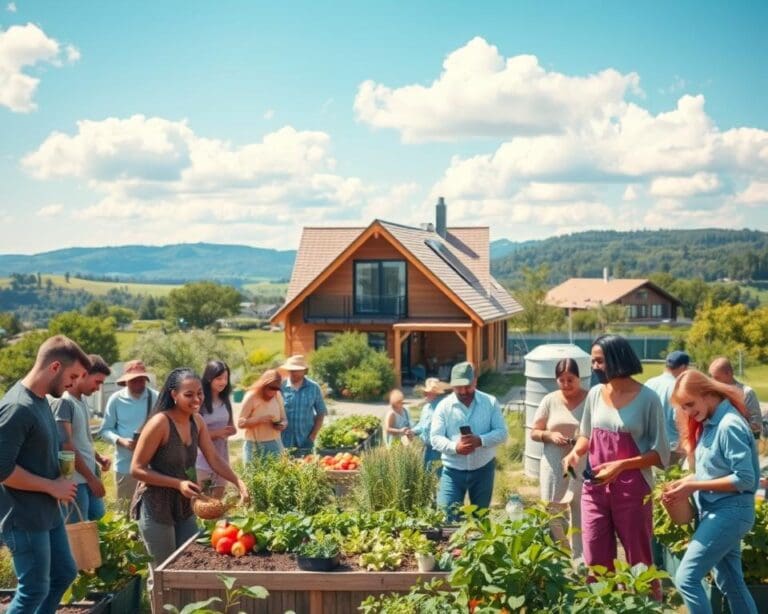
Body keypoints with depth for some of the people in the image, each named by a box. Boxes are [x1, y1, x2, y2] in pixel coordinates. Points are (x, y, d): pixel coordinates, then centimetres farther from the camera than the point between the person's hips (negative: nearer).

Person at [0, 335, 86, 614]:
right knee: (35, 589, 2)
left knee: (64, 573, 19)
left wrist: (61, 464, 2)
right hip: (24, 518, -9)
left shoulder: (40, 400, 7)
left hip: (48, 512, 9)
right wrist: (53, 486, -18)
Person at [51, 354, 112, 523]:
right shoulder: (63, 402, -17)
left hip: (89, 474, 9)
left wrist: (99, 458, 4)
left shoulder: (82, 401, 11)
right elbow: (66, 446, -20)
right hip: (75, 478, -9)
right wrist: (91, 478, -16)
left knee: (97, 514, 17)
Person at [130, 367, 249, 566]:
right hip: (155, 507, -7)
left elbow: (214, 459, 2)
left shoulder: (197, 422, 0)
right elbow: (137, 469, -19)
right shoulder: (159, 423, -21)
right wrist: (178, 483, -24)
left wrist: (239, 483, -12)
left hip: (183, 506, 7)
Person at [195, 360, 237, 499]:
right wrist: (216, 433, -23)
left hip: (221, 457, 6)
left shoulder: (225, 401, 5)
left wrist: (232, 430, -7)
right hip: (202, 459, -6)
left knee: (217, 500, 15)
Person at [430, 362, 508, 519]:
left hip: (483, 469, 1)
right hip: (453, 470, -1)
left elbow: (502, 432, -5)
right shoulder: (444, 406, -3)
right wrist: (454, 447, -27)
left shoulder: (490, 402, -1)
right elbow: (435, 437, -7)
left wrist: (480, 440, -24)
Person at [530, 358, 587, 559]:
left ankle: (579, 559, 14)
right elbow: (534, 432, 7)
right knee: (552, 512, 5)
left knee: (581, 514, 3)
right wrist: (550, 435, -13)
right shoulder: (550, 401, 3)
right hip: (555, 466, 2)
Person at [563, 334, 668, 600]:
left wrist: (621, 465, -22)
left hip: (632, 490, -4)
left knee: (640, 561, 9)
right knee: (595, 561, 10)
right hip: (594, 487, 5)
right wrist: (575, 453, -5)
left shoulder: (647, 398, -11)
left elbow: (660, 453, -10)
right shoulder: (594, 394, 3)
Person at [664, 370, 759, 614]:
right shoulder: (709, 423, 8)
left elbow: (745, 479, -22)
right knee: (730, 583, 16)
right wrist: (685, 481, -2)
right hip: (718, 511, 9)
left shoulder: (729, 425, -19)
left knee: (686, 578, -11)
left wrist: (694, 486, -20)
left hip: (729, 511, -9)